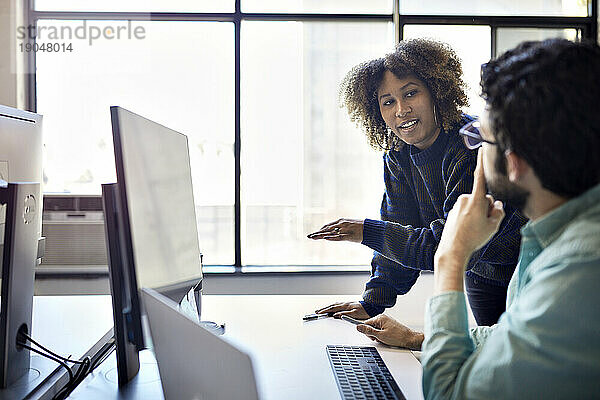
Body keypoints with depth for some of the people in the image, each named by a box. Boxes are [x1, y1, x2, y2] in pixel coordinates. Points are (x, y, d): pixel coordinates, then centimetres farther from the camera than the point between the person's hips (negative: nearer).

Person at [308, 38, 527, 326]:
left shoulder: (472, 146, -29)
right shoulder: (398, 156, -6)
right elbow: (401, 230, -4)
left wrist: (367, 232, -30)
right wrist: (373, 303, -12)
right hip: (480, 276, 6)